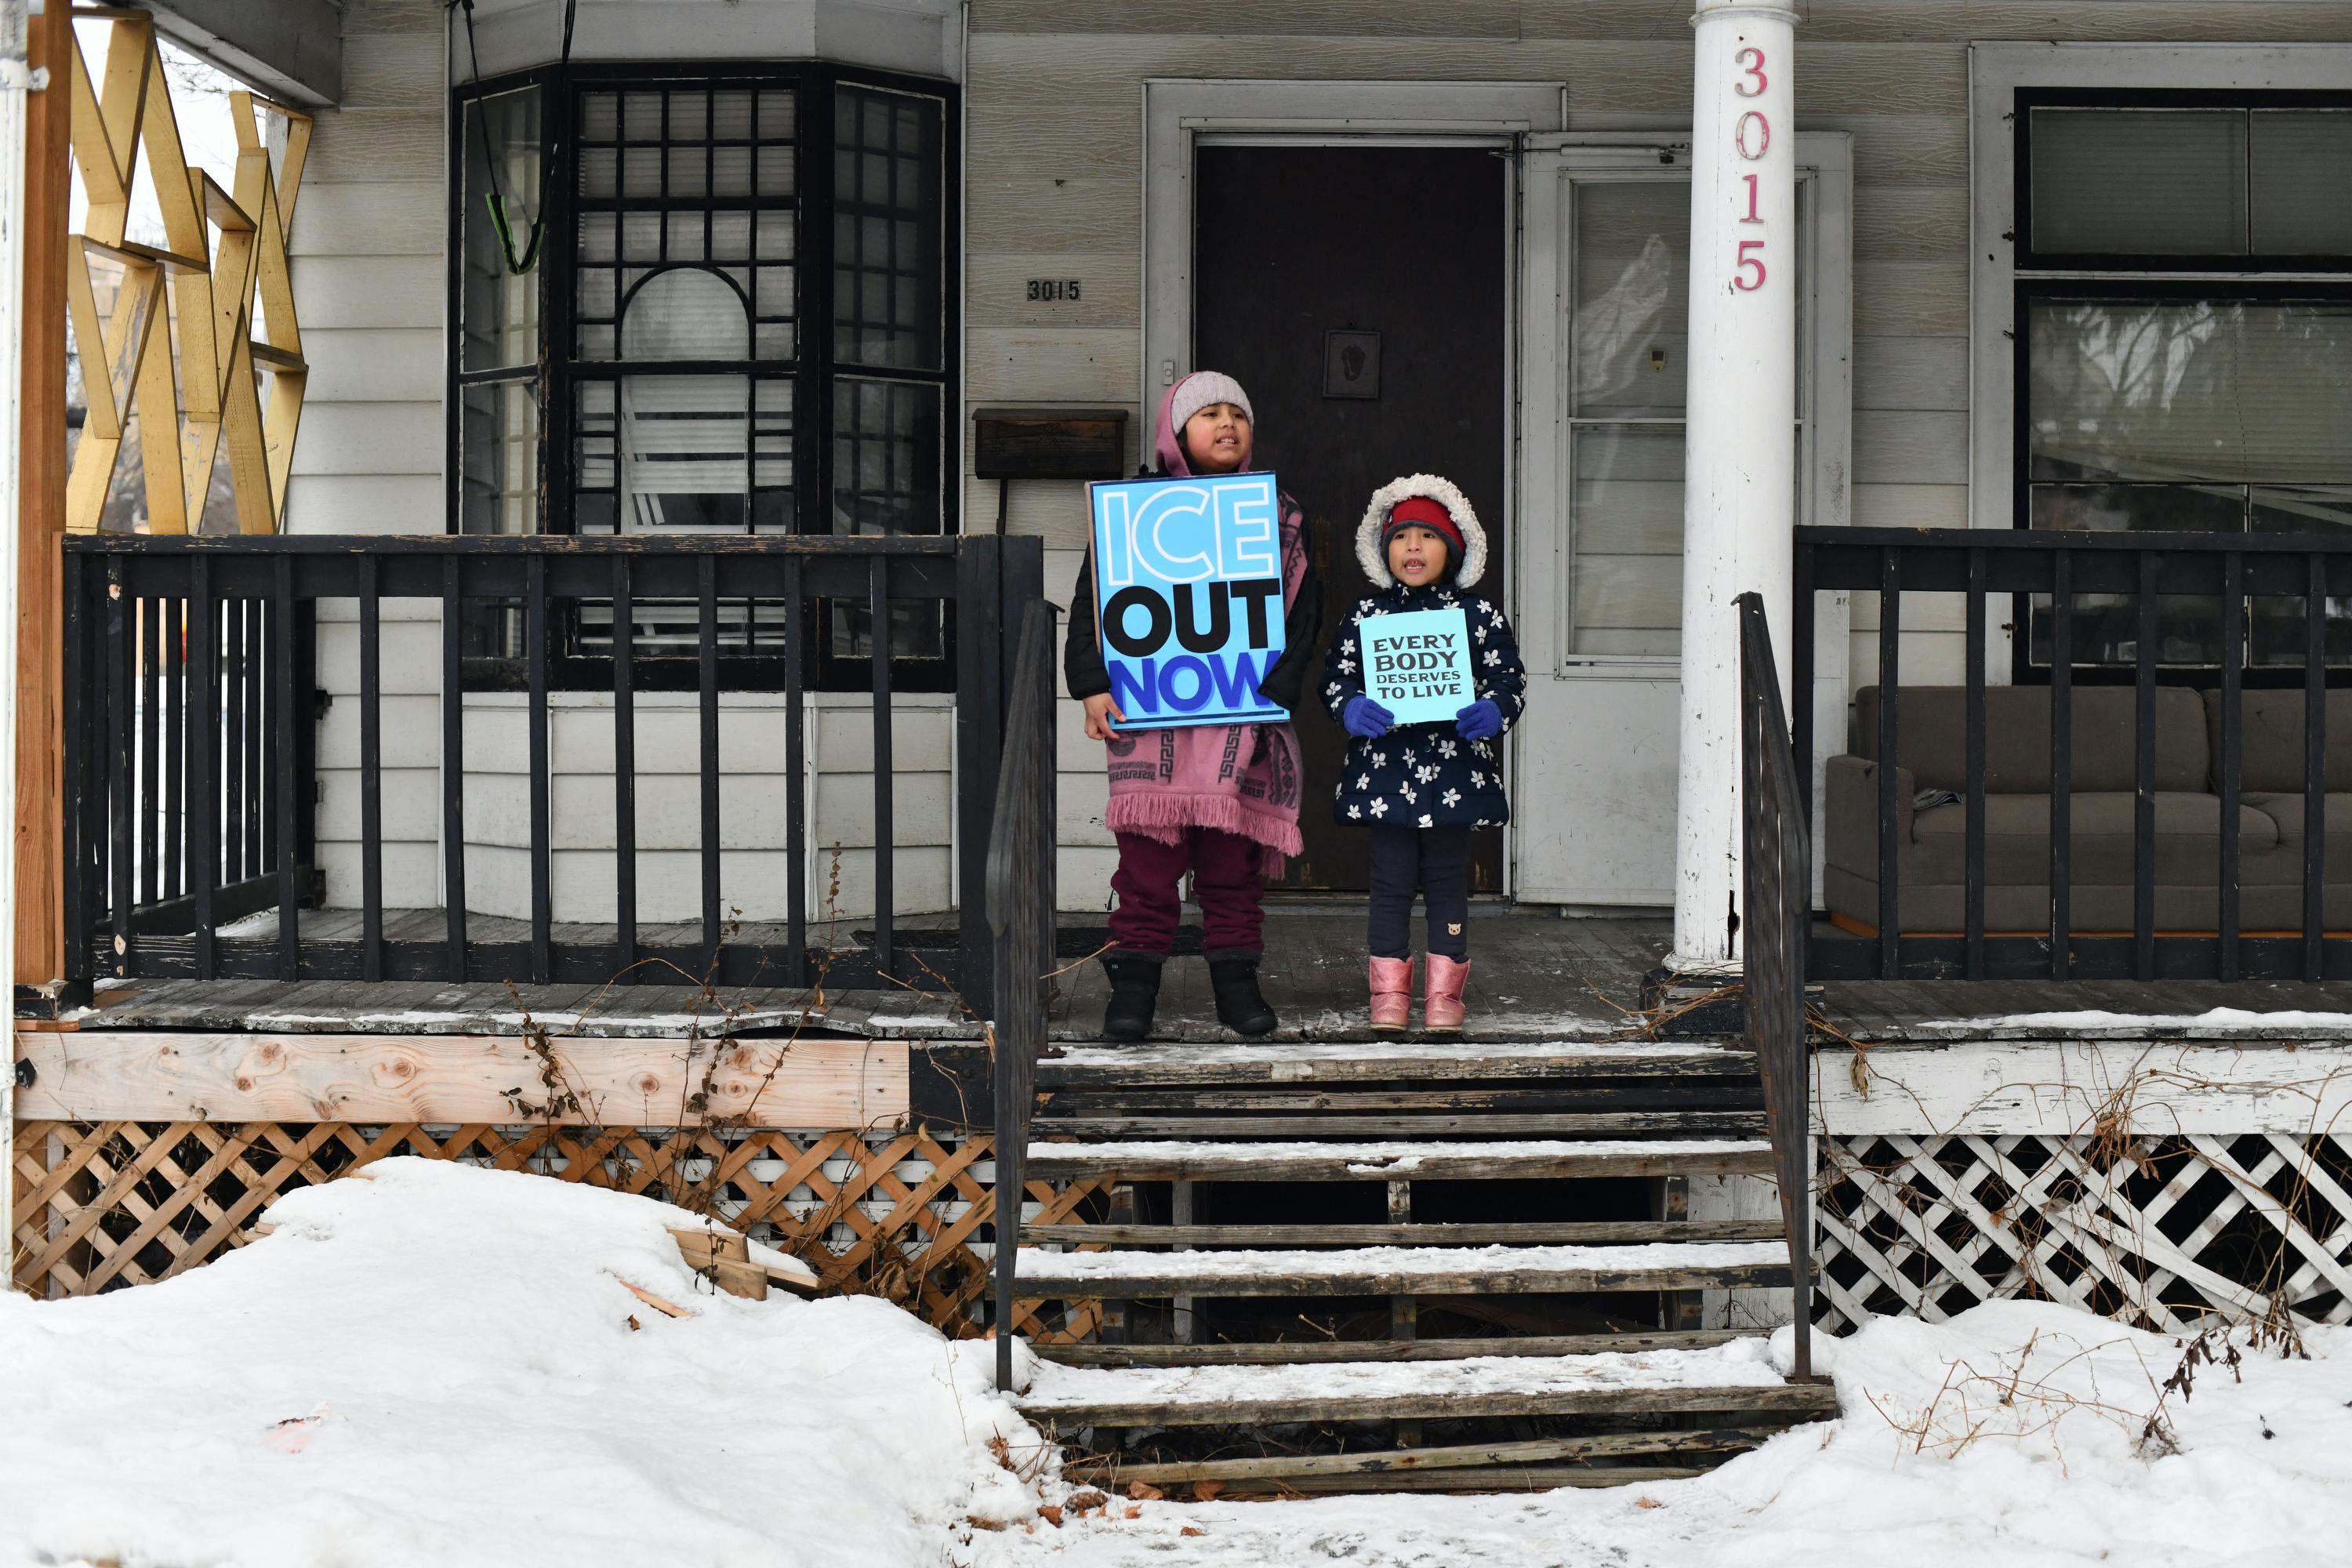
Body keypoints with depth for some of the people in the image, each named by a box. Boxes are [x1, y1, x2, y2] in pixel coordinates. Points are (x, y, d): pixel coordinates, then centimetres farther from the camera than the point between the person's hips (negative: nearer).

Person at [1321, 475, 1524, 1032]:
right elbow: (1336, 677, 5)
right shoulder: (1366, 614, 6)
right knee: (1391, 881, 4)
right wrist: (1351, 708, -16)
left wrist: (1493, 712, -19)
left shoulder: (1479, 614, 4)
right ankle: (1390, 993, 11)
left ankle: (1444, 994, 14)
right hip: (1386, 769, 0)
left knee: (1448, 880, 6)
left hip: (1455, 768, 0)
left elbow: (1509, 678, 2)